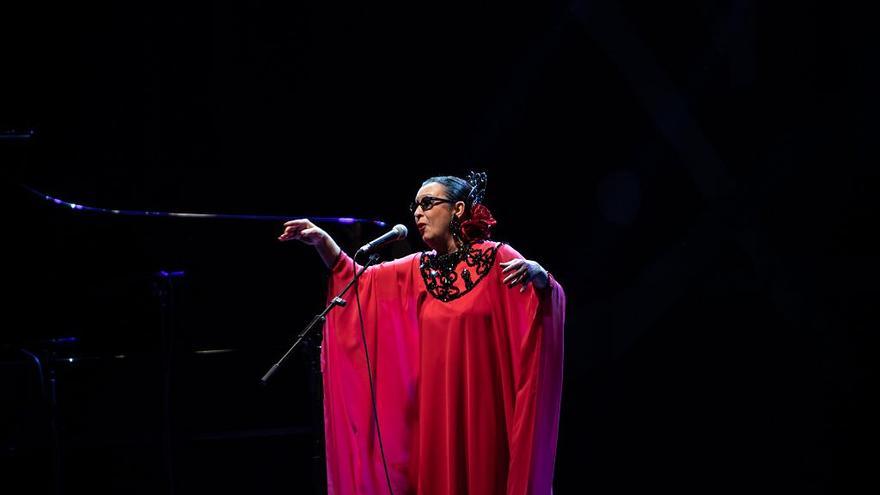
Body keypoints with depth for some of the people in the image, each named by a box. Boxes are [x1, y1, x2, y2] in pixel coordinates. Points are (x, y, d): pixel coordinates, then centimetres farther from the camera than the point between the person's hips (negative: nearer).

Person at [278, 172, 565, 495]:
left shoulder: (496, 258, -3)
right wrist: (322, 241, 0)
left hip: (483, 406, -5)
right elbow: (357, 280, 14)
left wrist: (538, 275, -32)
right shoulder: (418, 269, 12)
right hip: (435, 407, 5)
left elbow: (551, 301, -10)